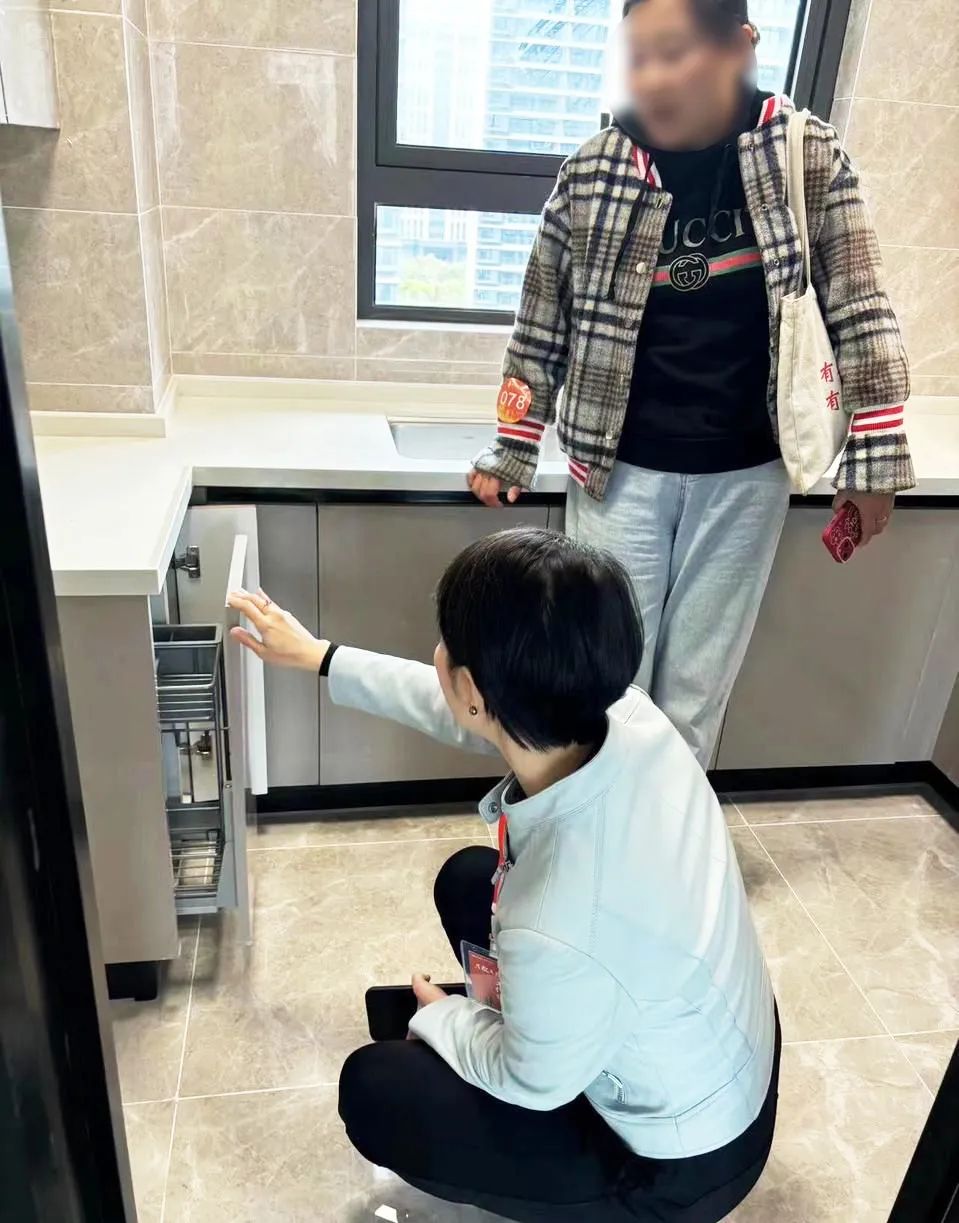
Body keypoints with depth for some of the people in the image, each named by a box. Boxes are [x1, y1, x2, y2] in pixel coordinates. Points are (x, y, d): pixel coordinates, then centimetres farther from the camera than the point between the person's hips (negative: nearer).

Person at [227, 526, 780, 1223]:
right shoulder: (626, 716, -24)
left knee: (373, 1091, 2)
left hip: (682, 1163, -6)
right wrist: (319, 657, 7)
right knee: (467, 881, 13)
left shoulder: (560, 930, -43)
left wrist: (441, 1018, 2)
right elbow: (461, 711, -5)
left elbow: (532, 1082, -19)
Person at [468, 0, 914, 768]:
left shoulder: (809, 156, -4)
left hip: (744, 476, 1)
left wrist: (873, 458, -4)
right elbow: (543, 325, 3)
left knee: (697, 689, 11)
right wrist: (510, 452, 5)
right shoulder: (591, 174, -5)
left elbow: (857, 309, -1)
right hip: (620, 470, 0)